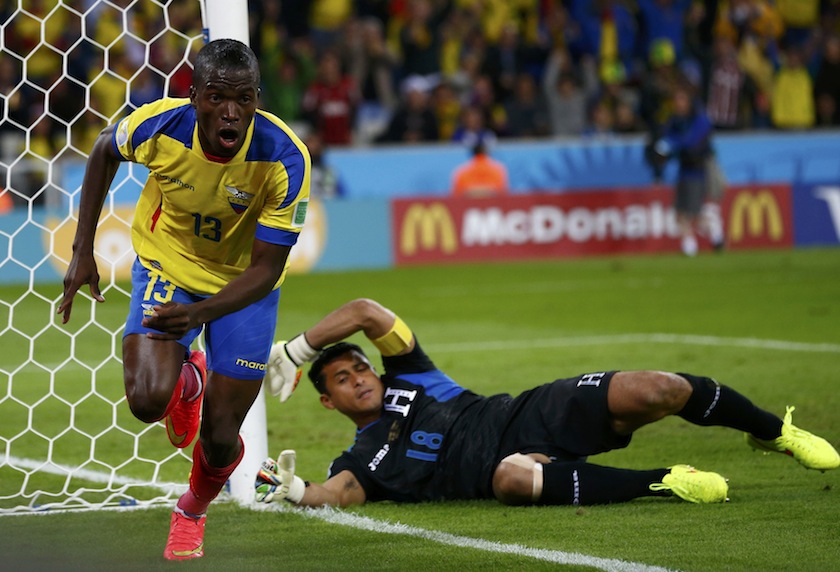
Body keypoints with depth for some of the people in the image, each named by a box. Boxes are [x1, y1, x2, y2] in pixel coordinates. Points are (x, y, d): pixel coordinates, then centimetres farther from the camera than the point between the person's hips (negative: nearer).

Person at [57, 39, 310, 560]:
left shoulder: (286, 159, -32)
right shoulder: (160, 125, -28)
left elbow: (265, 271, -28)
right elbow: (104, 151, -2)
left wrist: (198, 313, -45)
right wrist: (83, 250, -1)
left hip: (243, 285, -1)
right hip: (166, 266, 1)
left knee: (220, 439, 0)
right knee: (147, 399, -23)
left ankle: (193, 511, 37)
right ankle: (188, 381, 17)